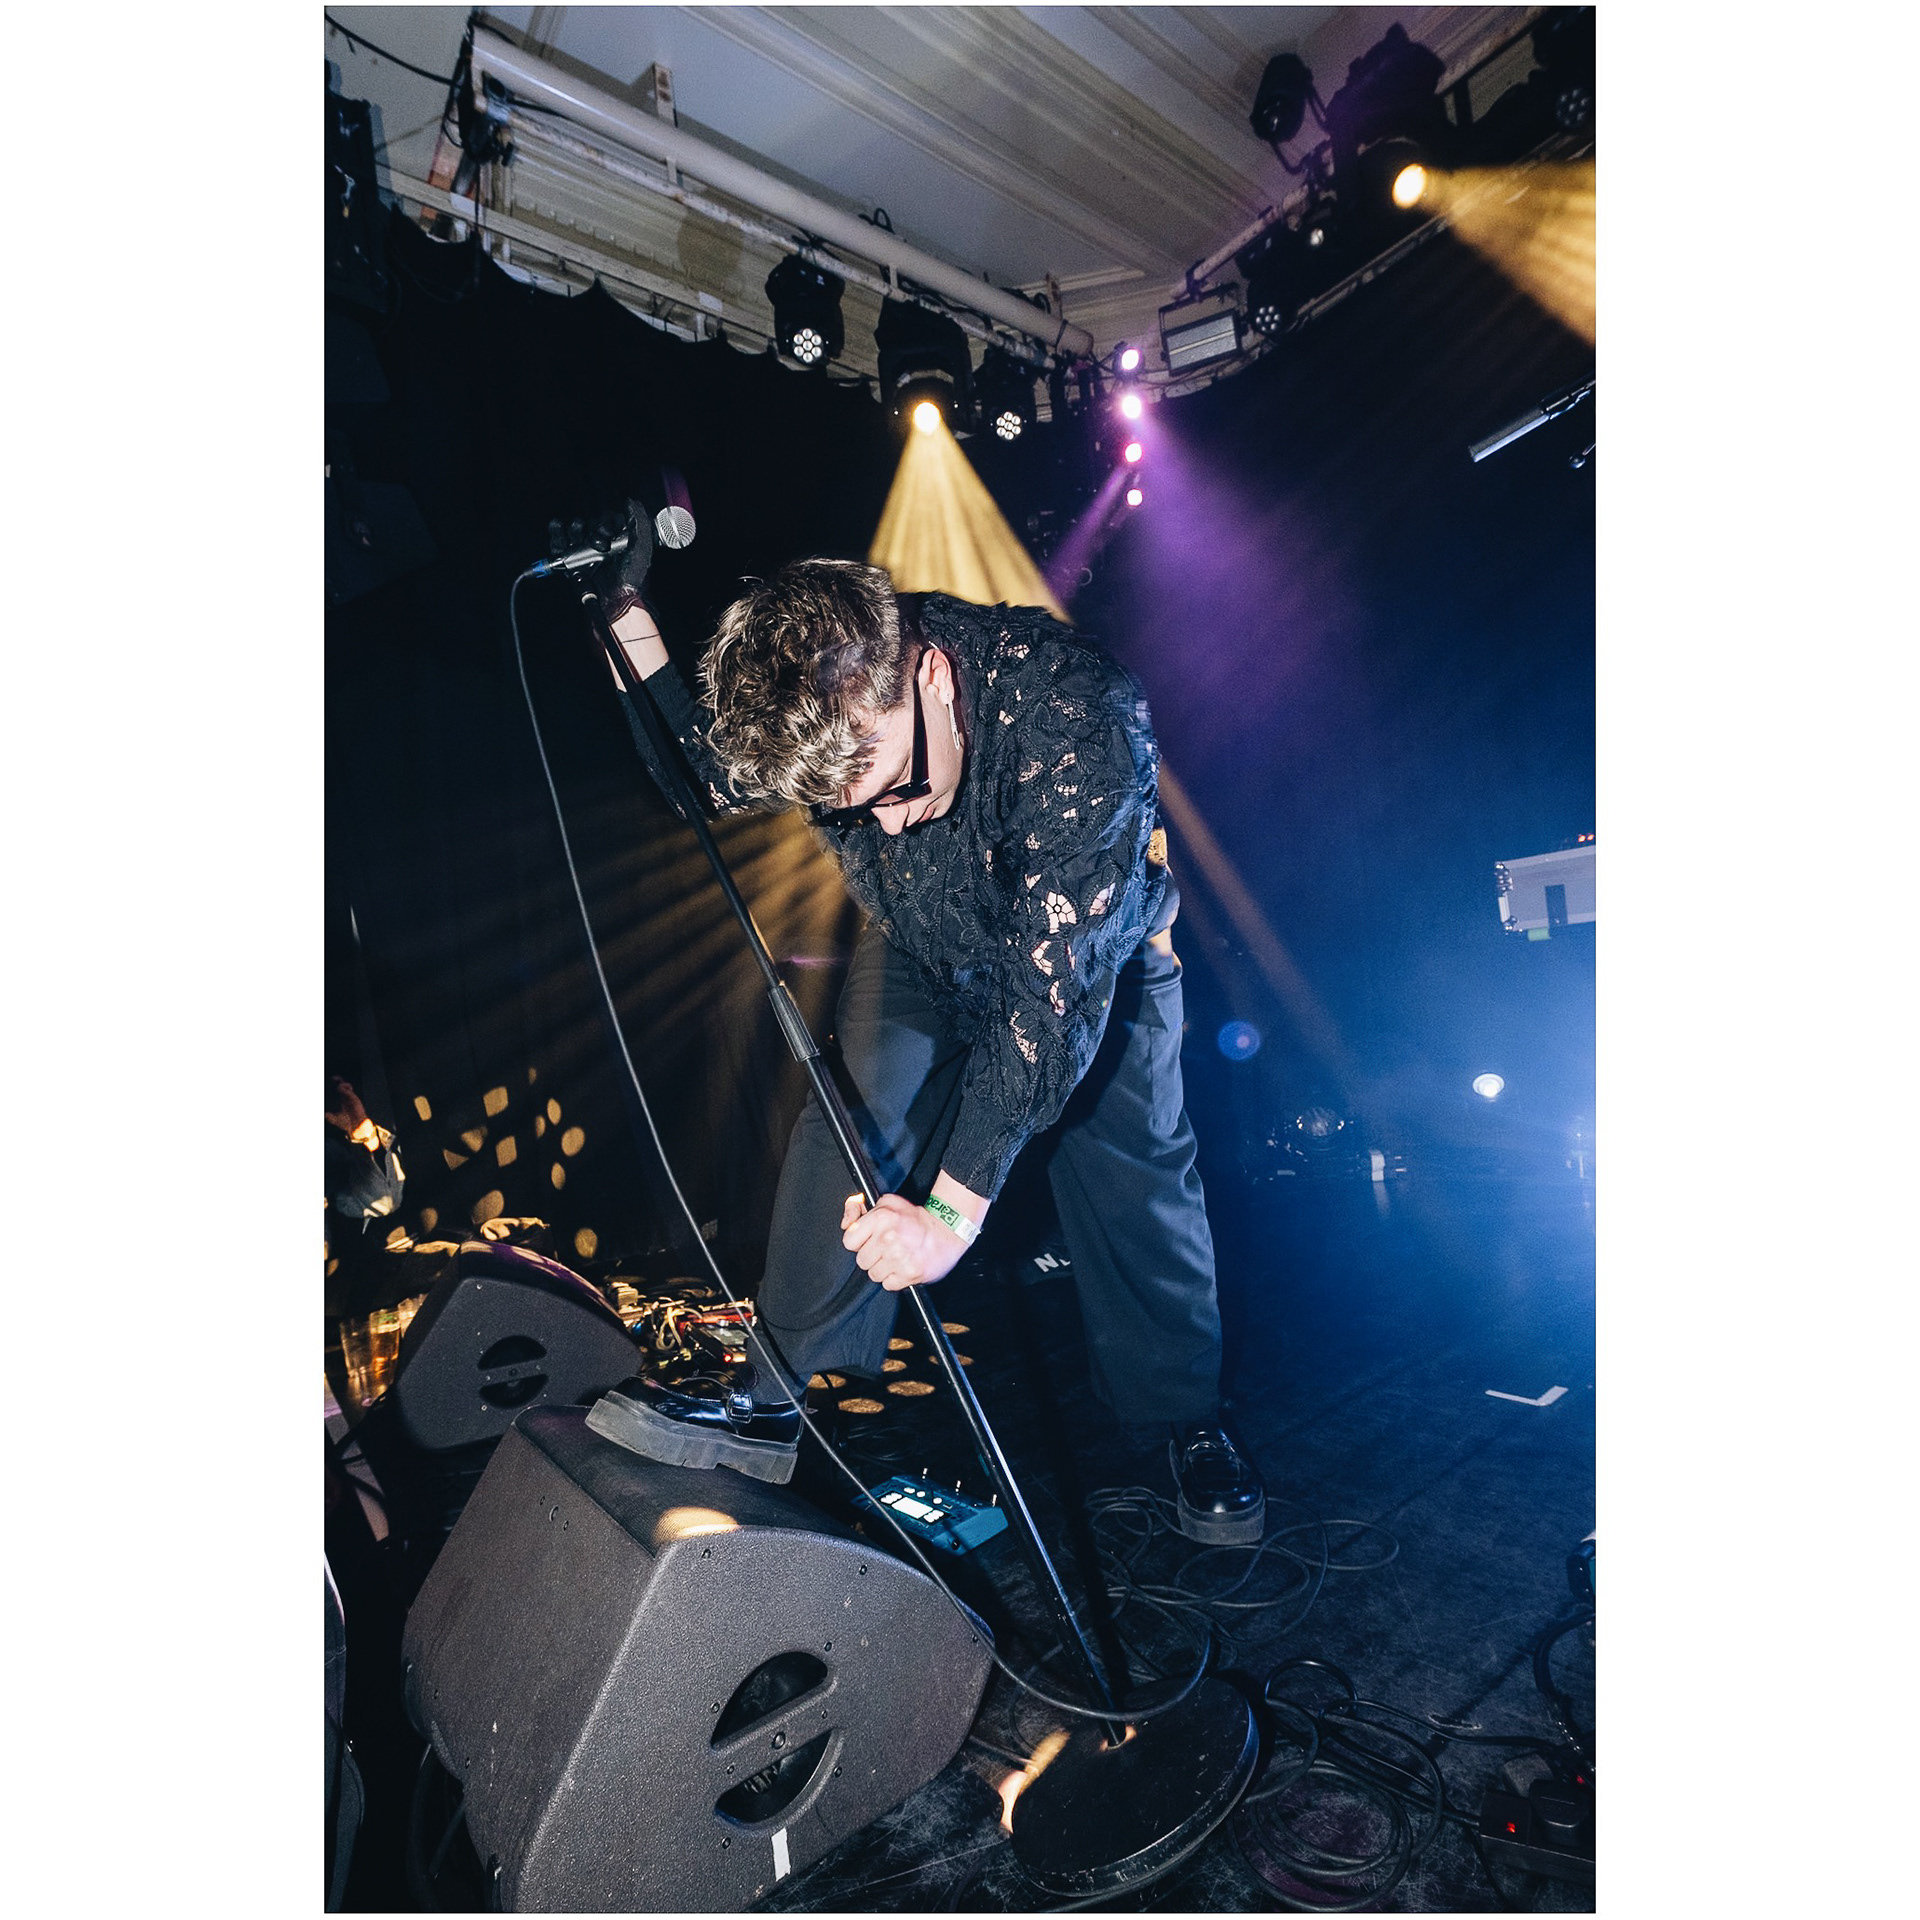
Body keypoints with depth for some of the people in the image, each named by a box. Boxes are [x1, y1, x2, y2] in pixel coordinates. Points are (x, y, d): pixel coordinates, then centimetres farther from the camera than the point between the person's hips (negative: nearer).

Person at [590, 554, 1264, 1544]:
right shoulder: (807, 706, -27)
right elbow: (702, 776, -6)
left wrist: (953, 1204, -43)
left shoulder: (1079, 720, -42)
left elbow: (1055, 980, -43)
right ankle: (777, 1395, -3)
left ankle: (1190, 1420, 15)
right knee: (853, 1113, -15)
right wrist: (626, 614, -22)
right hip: (921, 945, 3)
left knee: (1129, 1157, -7)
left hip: (1092, 946, -2)